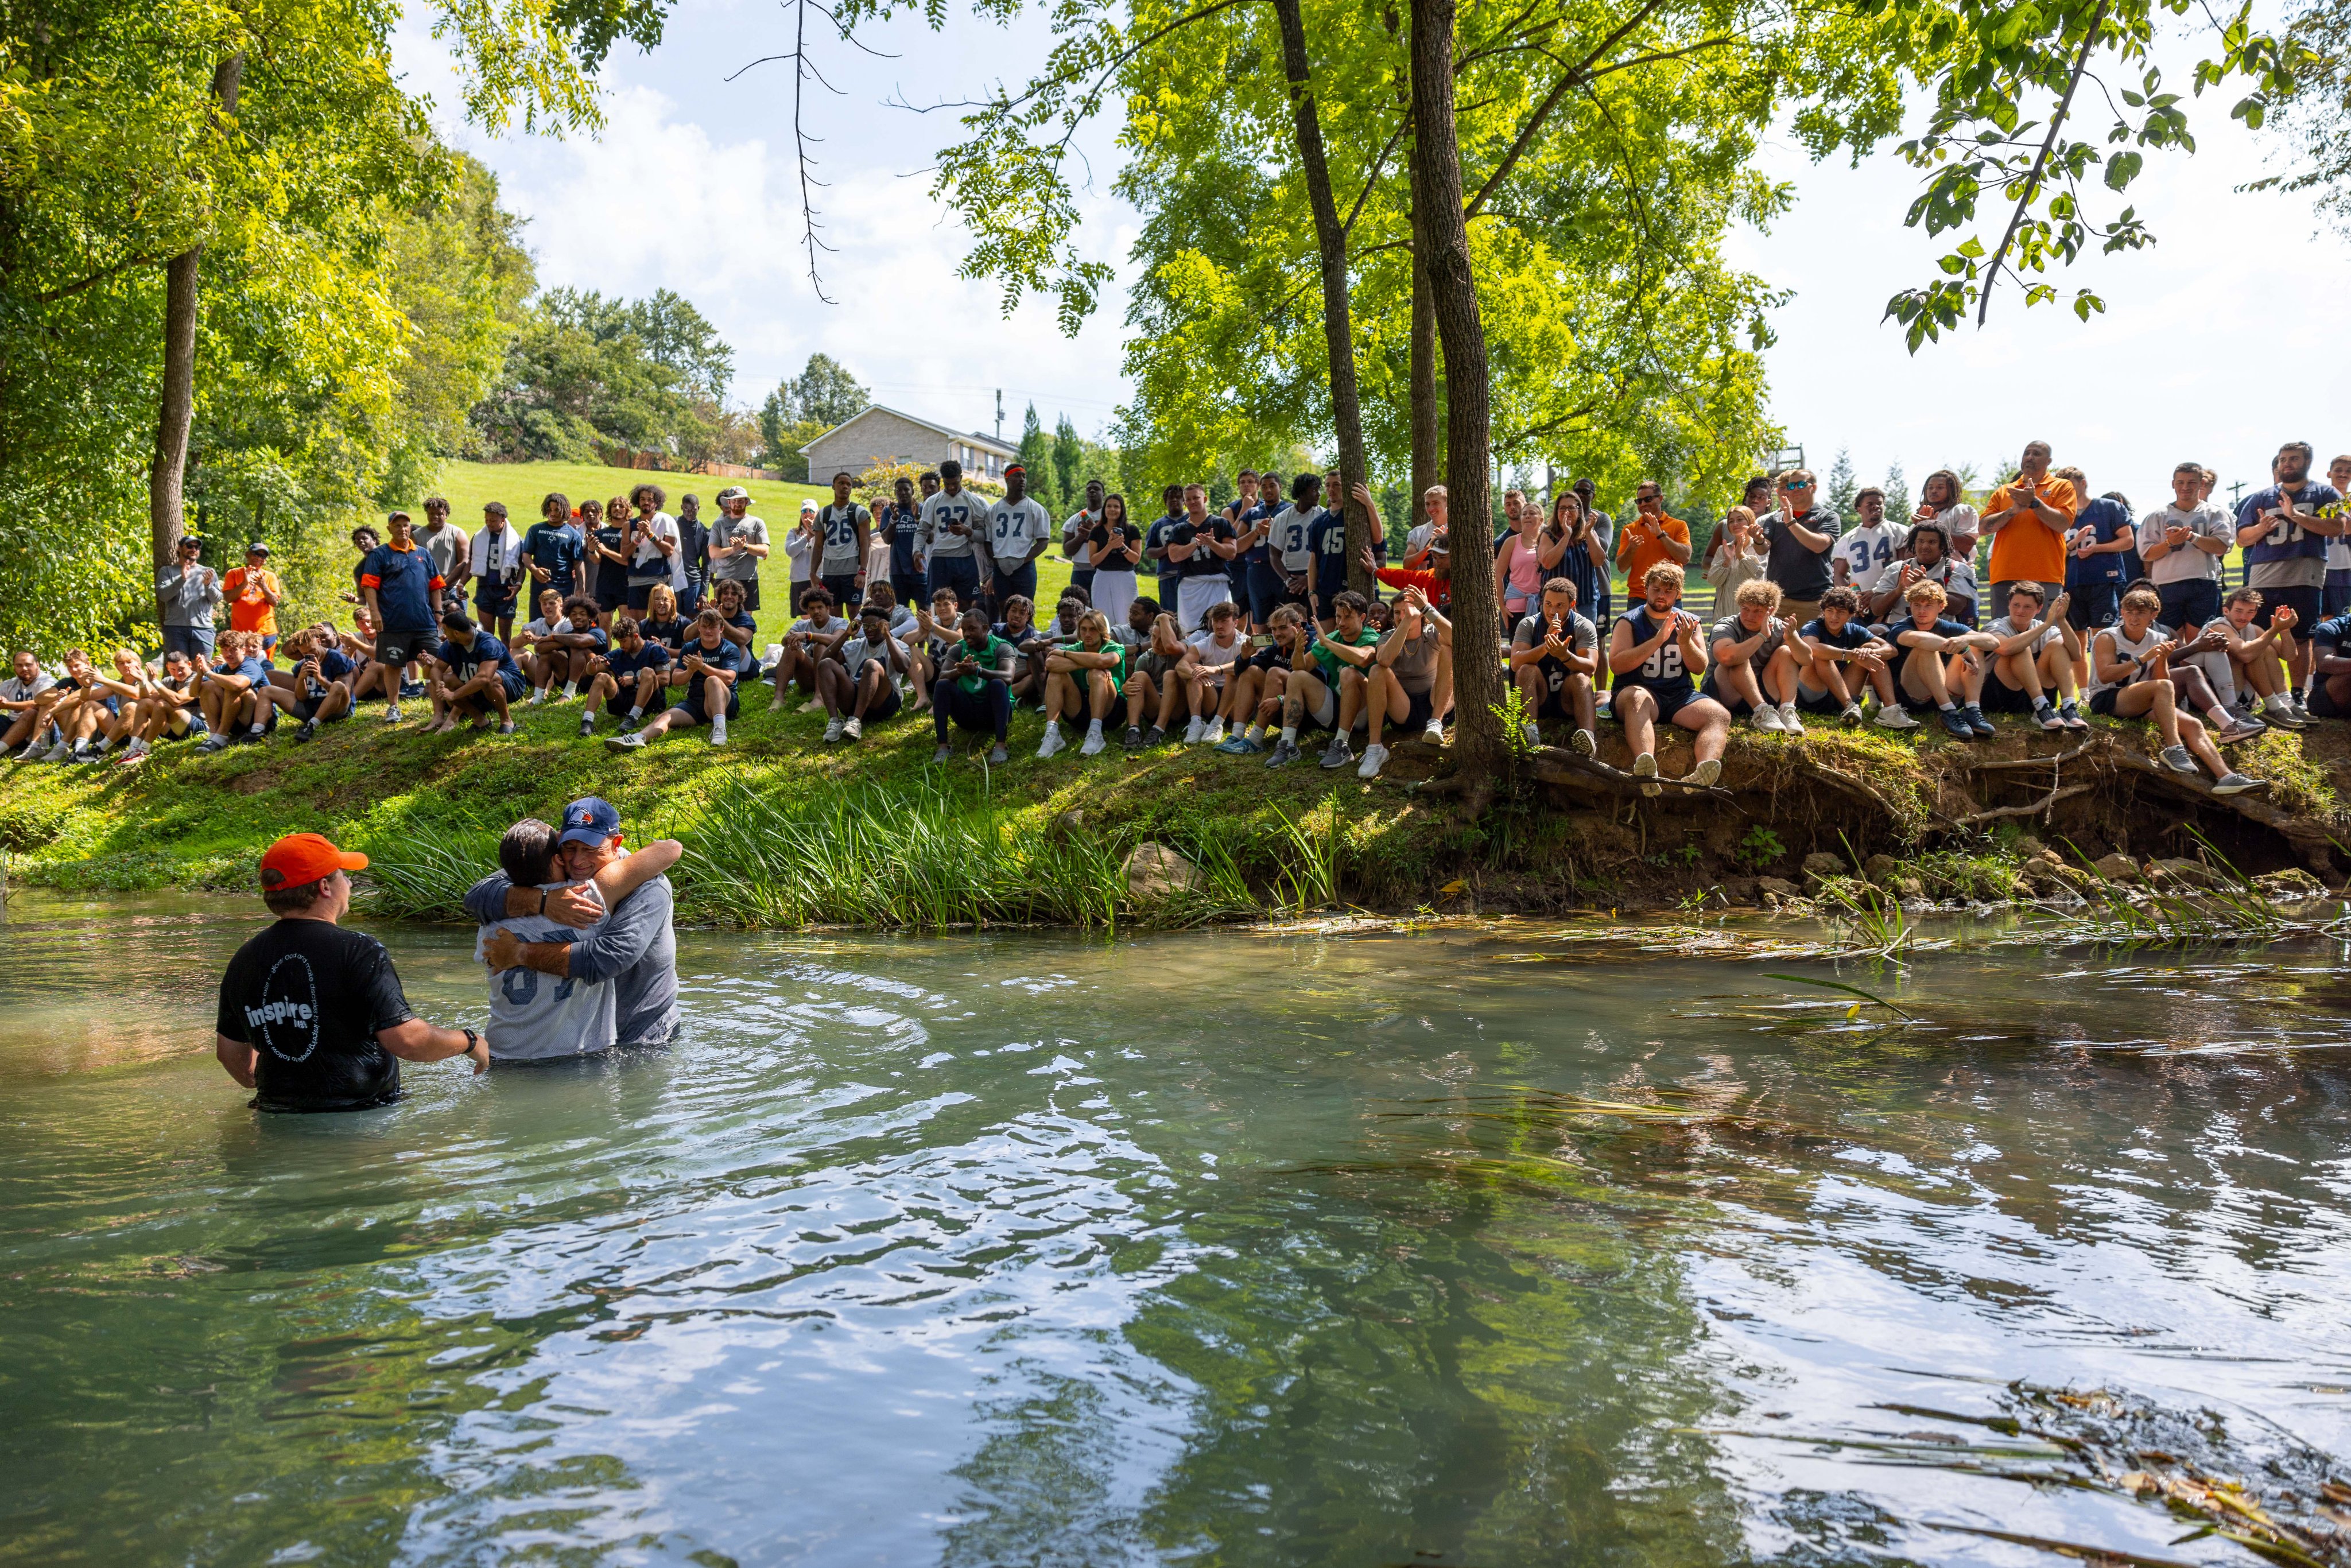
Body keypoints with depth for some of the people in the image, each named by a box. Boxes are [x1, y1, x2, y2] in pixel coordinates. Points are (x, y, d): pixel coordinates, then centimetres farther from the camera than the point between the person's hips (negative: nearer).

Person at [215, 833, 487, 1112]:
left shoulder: (245, 959, 7)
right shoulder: (357, 951, -11)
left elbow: (230, 1052, 18)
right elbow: (406, 1040, -18)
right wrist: (469, 1042, 0)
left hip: (279, 1116, 6)